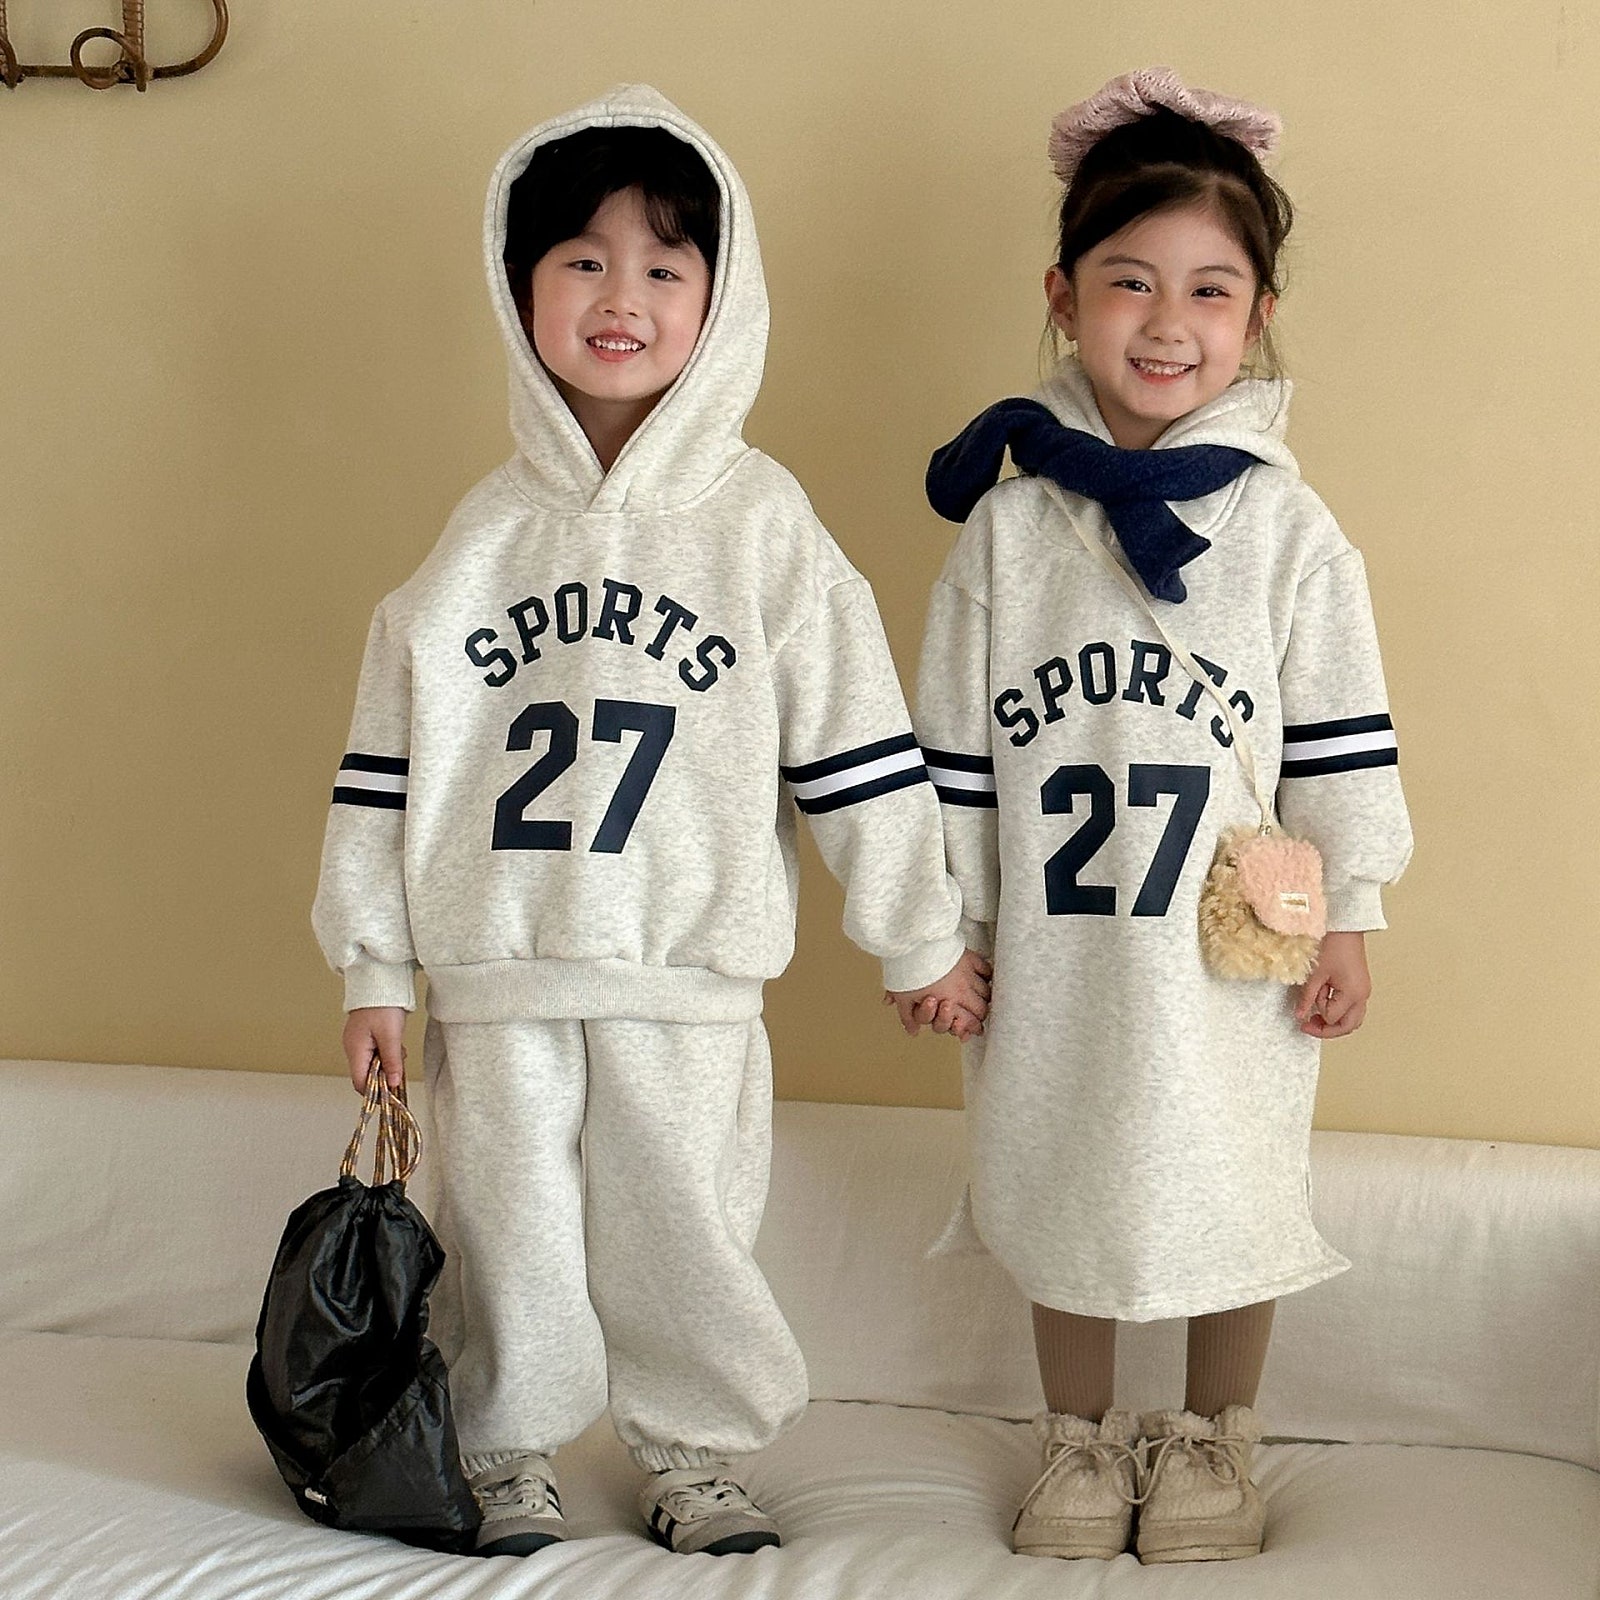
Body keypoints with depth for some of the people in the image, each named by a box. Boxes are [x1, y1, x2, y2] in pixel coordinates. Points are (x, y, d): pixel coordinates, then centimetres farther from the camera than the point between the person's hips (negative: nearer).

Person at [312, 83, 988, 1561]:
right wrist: (371, 964, 6)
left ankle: (693, 1455, 27)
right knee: (511, 1232, 9)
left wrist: (921, 937, 6)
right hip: (497, 970, 1)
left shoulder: (762, 523, -1)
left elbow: (853, 743, 2)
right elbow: (392, 756, 7)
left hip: (688, 974, -1)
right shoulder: (486, 536, 4)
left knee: (684, 1230, 7)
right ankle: (512, 1456, 28)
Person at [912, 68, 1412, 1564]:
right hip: (1051, 947, 1)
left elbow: (1342, 740, -2)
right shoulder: (1005, 522, -3)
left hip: (1233, 947, -1)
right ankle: (1079, 1439, 34)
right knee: (1061, 1190, 14)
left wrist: (1345, 914, -2)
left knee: (1228, 1195, 11)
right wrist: (940, 929, 2)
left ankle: (1211, 1437, 34)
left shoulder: (1286, 529, -6)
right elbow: (955, 750, 2)